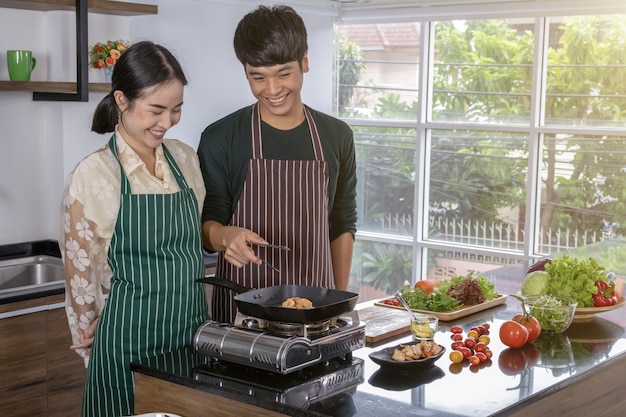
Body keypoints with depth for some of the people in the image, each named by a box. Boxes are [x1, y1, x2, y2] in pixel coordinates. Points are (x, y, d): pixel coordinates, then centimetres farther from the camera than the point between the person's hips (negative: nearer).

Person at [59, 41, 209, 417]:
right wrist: (92, 338, 3)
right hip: (132, 344, -5)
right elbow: (80, 273, -5)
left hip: (193, 332, 5)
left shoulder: (185, 159, 4)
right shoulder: (93, 176, -12)